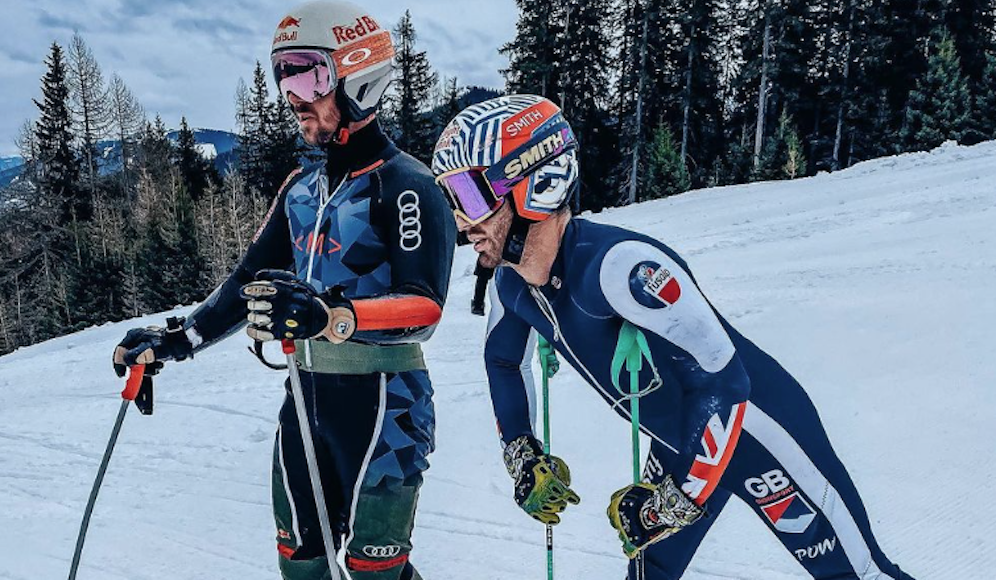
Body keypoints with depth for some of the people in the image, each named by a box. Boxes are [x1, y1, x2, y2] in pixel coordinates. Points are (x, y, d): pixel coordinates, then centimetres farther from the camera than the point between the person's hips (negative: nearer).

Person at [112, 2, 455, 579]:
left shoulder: (405, 186, -13)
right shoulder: (301, 188, 12)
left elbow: (424, 307, -23)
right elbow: (252, 279, 18)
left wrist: (330, 316, -39)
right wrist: (178, 339, 7)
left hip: (382, 400, -7)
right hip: (306, 396, 8)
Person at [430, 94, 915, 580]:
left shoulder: (615, 264, -35)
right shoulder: (511, 283, -8)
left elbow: (723, 380, -32)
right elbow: (504, 360, 14)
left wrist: (677, 499, -27)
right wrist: (522, 458, 9)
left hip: (755, 429, -7)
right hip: (679, 444, 7)